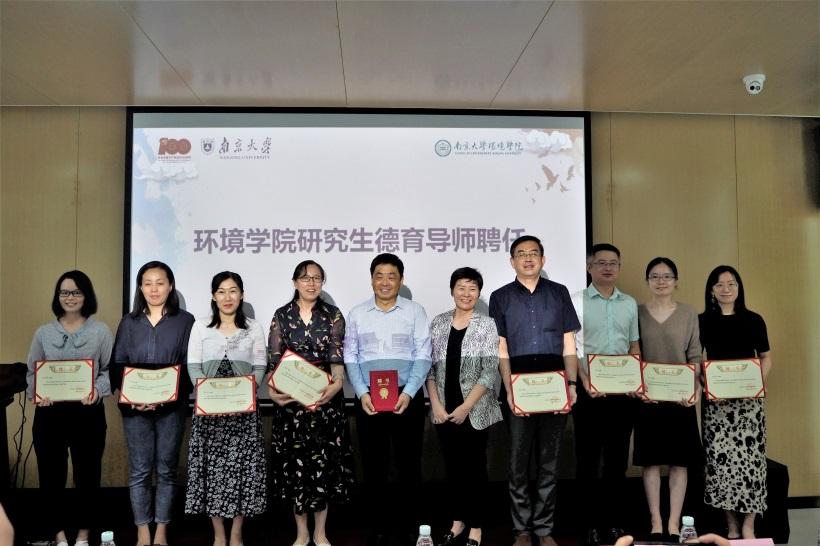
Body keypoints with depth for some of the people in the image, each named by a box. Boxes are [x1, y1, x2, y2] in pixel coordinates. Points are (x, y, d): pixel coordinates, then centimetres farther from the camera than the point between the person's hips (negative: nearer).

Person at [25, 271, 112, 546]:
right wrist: (37, 394, -10)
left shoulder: (101, 331, 1)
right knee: (51, 473, 6)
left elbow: (111, 369, -1)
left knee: (87, 473, 7)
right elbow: (32, 372, 9)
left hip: (88, 412, -1)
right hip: (50, 413, 2)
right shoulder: (43, 332, 6)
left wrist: (98, 389, -19)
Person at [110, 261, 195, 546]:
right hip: (134, 408, 2)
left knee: (166, 470, 6)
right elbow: (117, 364, 6)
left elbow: (189, 365, -3)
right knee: (139, 471, 5)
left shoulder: (185, 320, 1)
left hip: (172, 407, -1)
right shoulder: (129, 322, 9)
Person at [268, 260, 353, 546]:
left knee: (324, 462, 5)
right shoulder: (282, 316, 3)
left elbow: (337, 357, -8)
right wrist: (272, 390, -21)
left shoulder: (333, 315, 2)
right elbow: (274, 359, -3)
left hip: (325, 397, 0)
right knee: (294, 462, 6)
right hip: (291, 399, 0)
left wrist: (337, 384, -27)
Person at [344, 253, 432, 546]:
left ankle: (409, 522, 21)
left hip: (407, 397, -1)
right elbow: (350, 358, 3)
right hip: (368, 398, 2)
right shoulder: (357, 314, 6)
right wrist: (362, 393, -9)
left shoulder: (415, 311, 1)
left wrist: (409, 393, -14)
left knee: (409, 462, 7)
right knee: (373, 463, 8)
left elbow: (423, 356, -4)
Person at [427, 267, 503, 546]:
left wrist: (465, 407, -14)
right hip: (444, 411, 3)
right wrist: (436, 404, -5)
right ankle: (458, 520, 30)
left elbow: (489, 372, -11)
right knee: (452, 467, 14)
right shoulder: (438, 322, 3)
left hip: (474, 411, -3)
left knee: (474, 468, 7)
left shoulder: (487, 325, -6)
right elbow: (428, 366, 4)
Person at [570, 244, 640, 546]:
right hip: (589, 390, -3)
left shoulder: (630, 303, 11)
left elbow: (634, 346, 15)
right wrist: (586, 382, -17)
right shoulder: (576, 301, -2)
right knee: (588, 458, 3)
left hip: (623, 391, 4)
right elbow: (571, 348, -6)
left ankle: (615, 521, 20)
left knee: (618, 458, 10)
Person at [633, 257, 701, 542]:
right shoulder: (637, 312, 3)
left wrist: (695, 387, -12)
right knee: (651, 461, 4)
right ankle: (656, 523, 14)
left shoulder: (688, 314, 4)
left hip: (680, 398, 1)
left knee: (679, 462, 3)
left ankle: (674, 524, 13)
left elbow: (695, 356, 3)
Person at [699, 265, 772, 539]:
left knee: (748, 456, -3)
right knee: (720, 458, -1)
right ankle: (731, 525, 12)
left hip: (748, 398, 0)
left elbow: (766, 357, 9)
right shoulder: (702, 321, 4)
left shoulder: (753, 320, 4)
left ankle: (748, 525, 9)